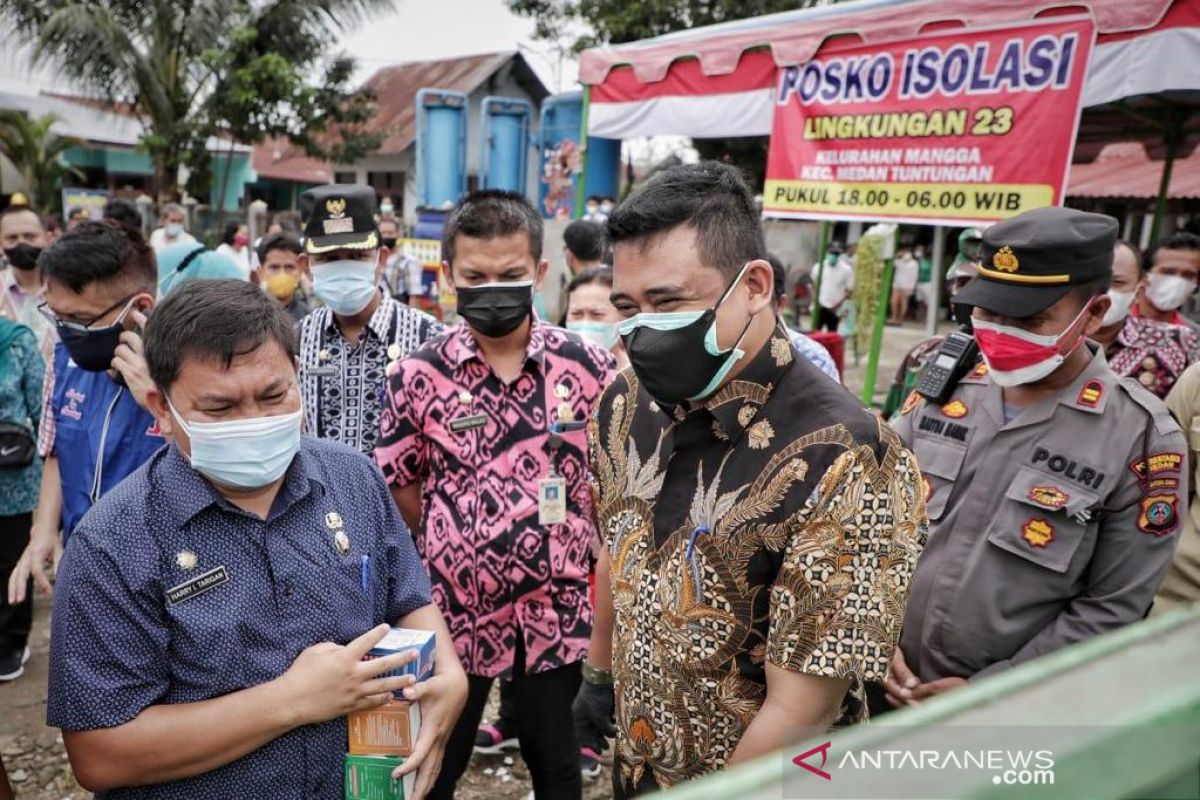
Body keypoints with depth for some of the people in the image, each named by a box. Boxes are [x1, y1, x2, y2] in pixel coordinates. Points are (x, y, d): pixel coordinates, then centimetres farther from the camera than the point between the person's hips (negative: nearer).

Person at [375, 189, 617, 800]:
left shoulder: (588, 366, -9)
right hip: (453, 610, 0)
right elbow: (401, 489, 1)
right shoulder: (417, 375, -9)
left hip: (555, 610, 1)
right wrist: (455, 552, 4)